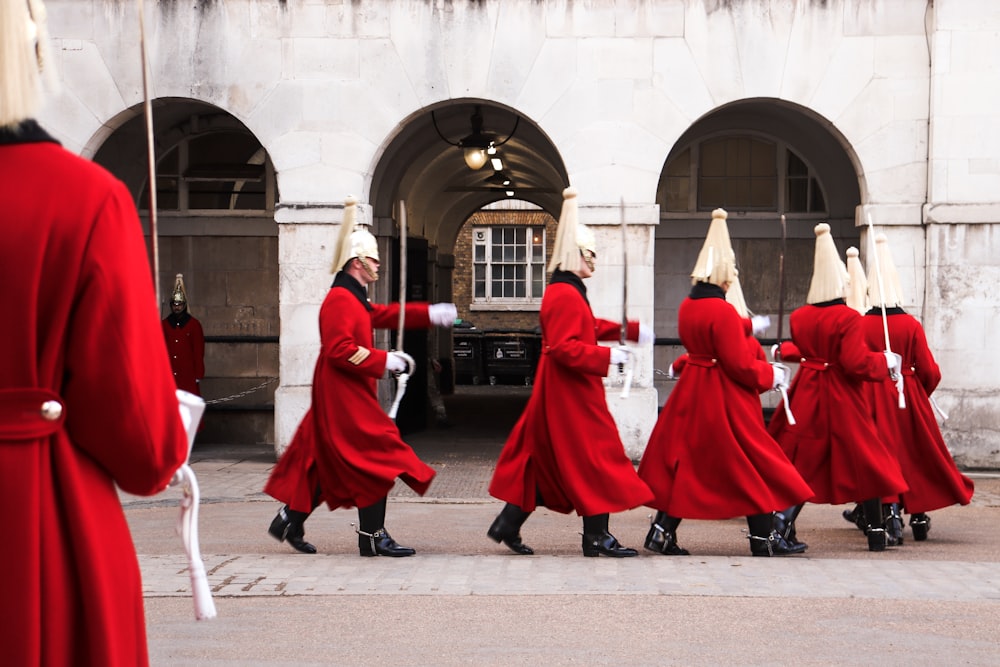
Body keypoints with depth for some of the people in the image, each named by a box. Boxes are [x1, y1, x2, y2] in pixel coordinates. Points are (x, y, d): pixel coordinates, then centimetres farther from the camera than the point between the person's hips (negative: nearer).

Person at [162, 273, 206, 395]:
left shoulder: (194, 324, 1)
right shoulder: (164, 324, 7)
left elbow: (199, 352, -1)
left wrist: (199, 375, -4)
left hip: (188, 376, -2)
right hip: (168, 375, 2)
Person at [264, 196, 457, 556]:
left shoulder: (354, 300, 17)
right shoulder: (340, 299, -17)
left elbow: (383, 315, 28)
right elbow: (340, 351, -25)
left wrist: (429, 313, 20)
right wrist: (385, 361, -22)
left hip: (344, 396, 11)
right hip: (345, 396, -11)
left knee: (326, 463, 14)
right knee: (375, 460, -8)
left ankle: (290, 521, 21)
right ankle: (372, 537, -4)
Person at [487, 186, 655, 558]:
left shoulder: (564, 291, 15)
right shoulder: (566, 294, -19)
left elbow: (588, 328, 27)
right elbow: (563, 346, -27)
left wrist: (630, 330, 23)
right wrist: (607, 356, -24)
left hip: (562, 390, 11)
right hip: (571, 392, -11)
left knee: (545, 455, 13)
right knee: (593, 456, -4)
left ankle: (508, 524, 16)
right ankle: (596, 537, 2)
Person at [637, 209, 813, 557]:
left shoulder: (687, 306, 5)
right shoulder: (724, 312, -21)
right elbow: (740, 364, -21)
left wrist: (744, 331, 31)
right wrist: (769, 375, -4)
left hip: (693, 395, 8)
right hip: (725, 399, -8)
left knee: (685, 461, 11)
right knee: (750, 464, 3)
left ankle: (662, 531, 8)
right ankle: (764, 538, 10)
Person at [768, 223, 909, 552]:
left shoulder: (798, 317, 2)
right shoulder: (849, 318, -15)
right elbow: (858, 364, -19)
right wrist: (886, 361, -3)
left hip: (807, 397, 5)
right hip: (842, 401, -5)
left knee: (801, 461, 11)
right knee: (863, 461, 6)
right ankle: (876, 531, 9)